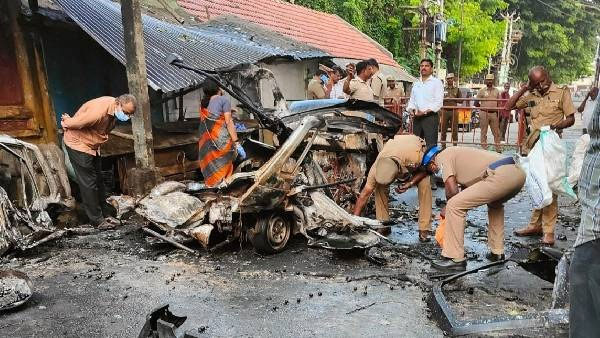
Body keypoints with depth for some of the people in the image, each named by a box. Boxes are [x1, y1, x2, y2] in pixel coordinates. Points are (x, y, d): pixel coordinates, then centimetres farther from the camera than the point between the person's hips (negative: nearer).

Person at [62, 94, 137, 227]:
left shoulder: (116, 109, -7)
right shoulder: (98, 111, -36)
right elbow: (73, 123, -25)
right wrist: (65, 122, -4)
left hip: (92, 145, 9)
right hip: (78, 143, -9)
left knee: (98, 180, 15)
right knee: (88, 183, -5)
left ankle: (103, 212, 27)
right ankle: (97, 220, 2)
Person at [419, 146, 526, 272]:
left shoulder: (442, 157, 7)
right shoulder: (456, 153, 33)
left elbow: (452, 190, -3)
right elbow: (465, 188, 38)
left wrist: (447, 208, 16)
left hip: (500, 175, -10)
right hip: (519, 173, 10)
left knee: (454, 205, -5)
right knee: (495, 204, 37)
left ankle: (455, 259, -1)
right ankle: (497, 252, 38)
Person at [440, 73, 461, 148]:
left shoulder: (457, 89, 11)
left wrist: (454, 99, -8)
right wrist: (445, 99, -10)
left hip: (454, 111, 0)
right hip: (445, 111, 0)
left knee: (454, 129, 0)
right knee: (443, 129, 0)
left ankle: (455, 145, 7)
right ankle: (443, 145, 8)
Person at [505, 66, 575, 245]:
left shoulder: (561, 91, 0)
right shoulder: (531, 95, 11)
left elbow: (571, 119, -1)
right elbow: (508, 106, 9)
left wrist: (557, 126, -21)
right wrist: (524, 89, 2)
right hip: (533, 146, 5)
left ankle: (548, 231, -2)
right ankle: (535, 225, 20)